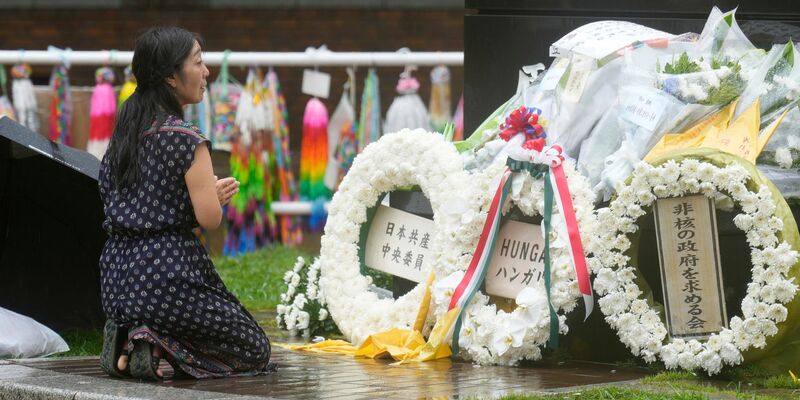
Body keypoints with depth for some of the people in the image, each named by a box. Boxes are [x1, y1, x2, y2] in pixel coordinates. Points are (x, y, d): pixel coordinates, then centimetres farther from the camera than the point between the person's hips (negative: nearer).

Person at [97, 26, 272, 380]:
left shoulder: (126, 130, 11)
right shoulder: (185, 139, -14)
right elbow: (209, 218, -16)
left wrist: (207, 192, 14)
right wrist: (214, 194, 6)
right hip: (167, 272, -8)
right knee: (255, 349, 10)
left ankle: (128, 338, 4)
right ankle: (159, 347, -12)